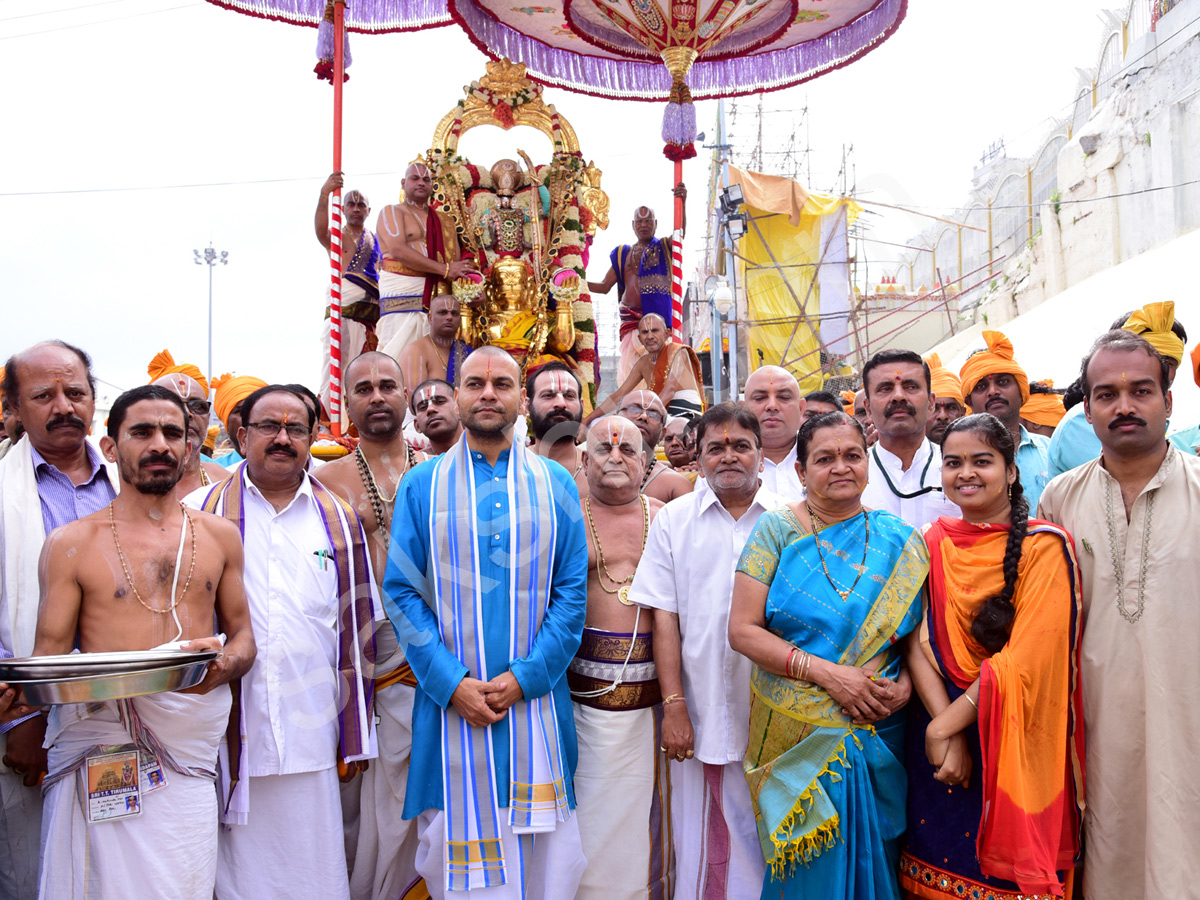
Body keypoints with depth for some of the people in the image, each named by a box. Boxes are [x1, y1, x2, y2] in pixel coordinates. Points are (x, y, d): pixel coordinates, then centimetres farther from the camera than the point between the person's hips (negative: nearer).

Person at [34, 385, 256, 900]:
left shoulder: (219, 536, 12)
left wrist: (224, 665, -5)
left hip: (191, 744, 2)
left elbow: (242, 633, 17)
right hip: (100, 745, -2)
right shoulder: (71, 543, 5)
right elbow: (47, 657, 5)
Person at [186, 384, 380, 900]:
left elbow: (357, 625, 10)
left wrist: (354, 734, 9)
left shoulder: (338, 520, 10)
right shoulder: (199, 513, 5)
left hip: (310, 739, 1)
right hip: (226, 736, -1)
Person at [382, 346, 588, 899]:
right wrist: (451, 683, -11)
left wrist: (526, 676, -10)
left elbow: (573, 592, 1)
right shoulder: (422, 486, 3)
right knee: (456, 841, 7)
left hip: (534, 698, 1)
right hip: (449, 699, 0)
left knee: (541, 851, 7)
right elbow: (401, 593, -1)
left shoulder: (555, 485, 5)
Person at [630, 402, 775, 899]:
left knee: (765, 835, 8)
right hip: (700, 712, 0)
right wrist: (673, 705, -5)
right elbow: (665, 616, 1)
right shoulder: (673, 519, 5)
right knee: (700, 840, 8)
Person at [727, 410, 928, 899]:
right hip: (797, 739, -2)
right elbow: (743, 629, -9)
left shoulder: (898, 540, 5)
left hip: (877, 732, 2)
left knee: (869, 859, 11)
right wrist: (824, 672, -16)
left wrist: (906, 685, -9)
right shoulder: (777, 529, -3)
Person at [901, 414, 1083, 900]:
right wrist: (946, 733, -15)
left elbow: (1025, 659, -16)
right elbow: (918, 644, -3)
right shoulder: (933, 543, 3)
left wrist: (946, 724, -16)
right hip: (937, 736, 3)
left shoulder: (1044, 546, -9)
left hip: (1012, 746, -3)